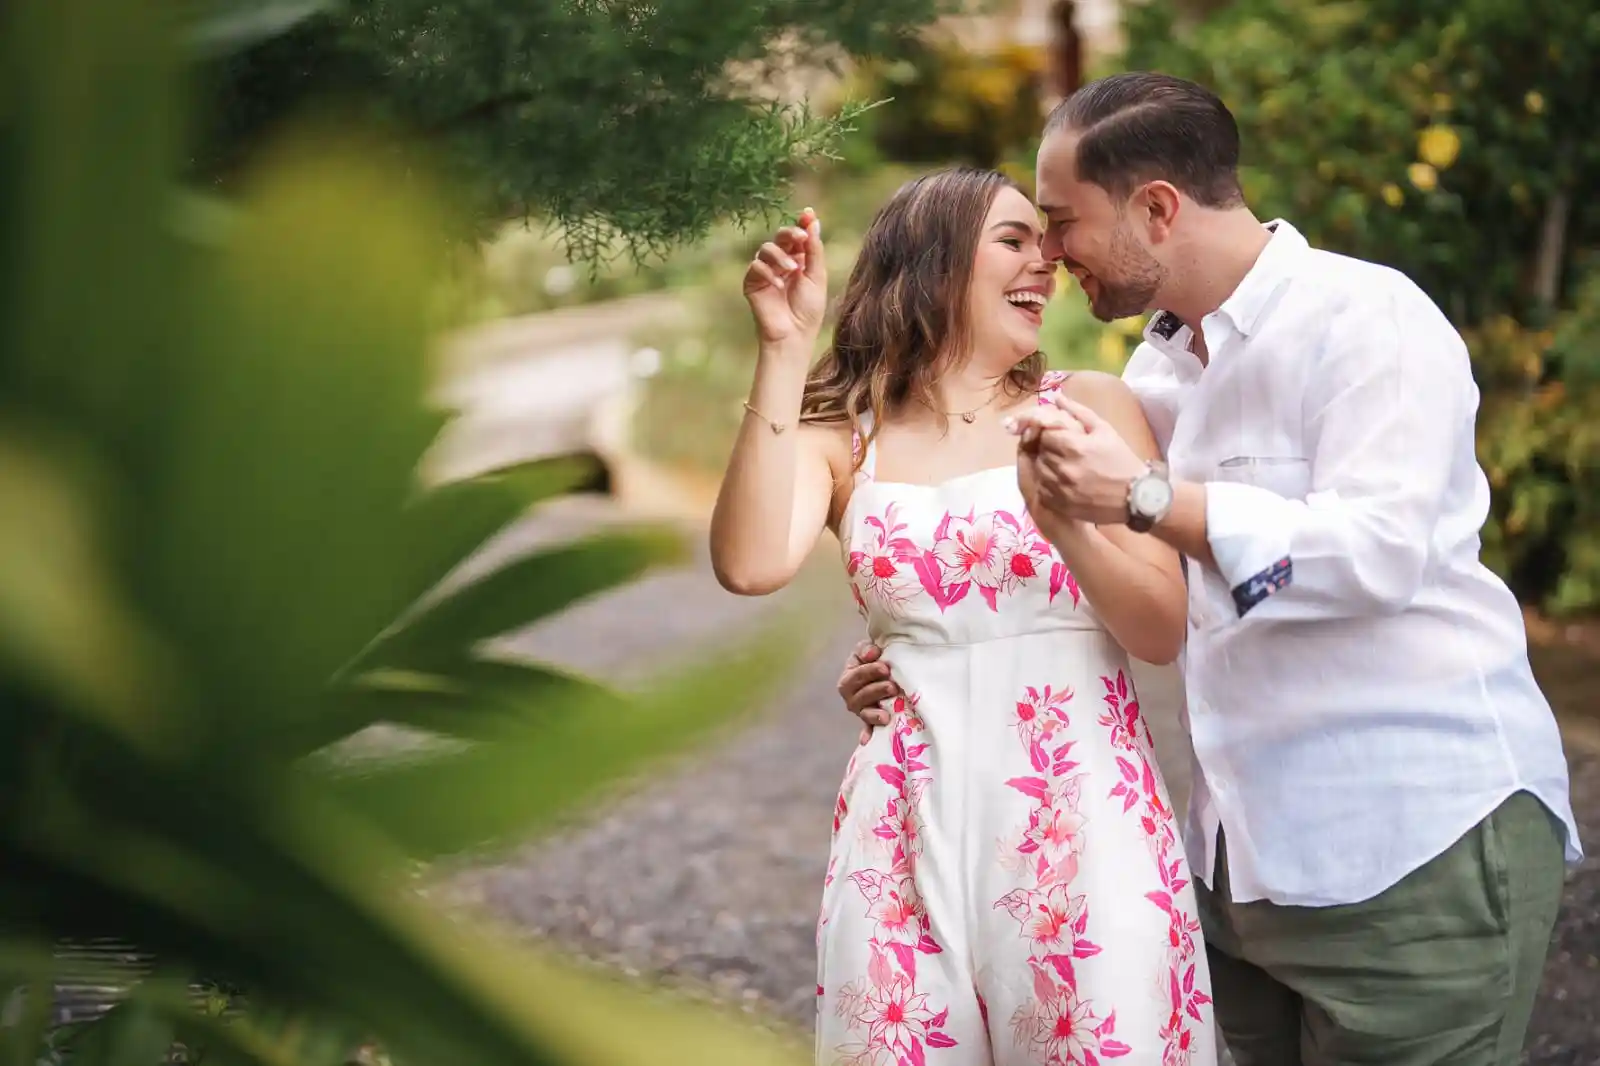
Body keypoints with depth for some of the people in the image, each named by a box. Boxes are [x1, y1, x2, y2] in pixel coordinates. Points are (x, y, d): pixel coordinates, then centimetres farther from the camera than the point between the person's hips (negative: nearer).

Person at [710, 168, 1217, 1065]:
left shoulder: (1091, 406, 4)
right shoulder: (841, 437, 5)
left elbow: (1165, 631, 0)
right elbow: (751, 566, -14)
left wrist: (1069, 526, -18)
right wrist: (786, 352, -12)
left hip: (1086, 815, 0)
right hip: (912, 827, 1)